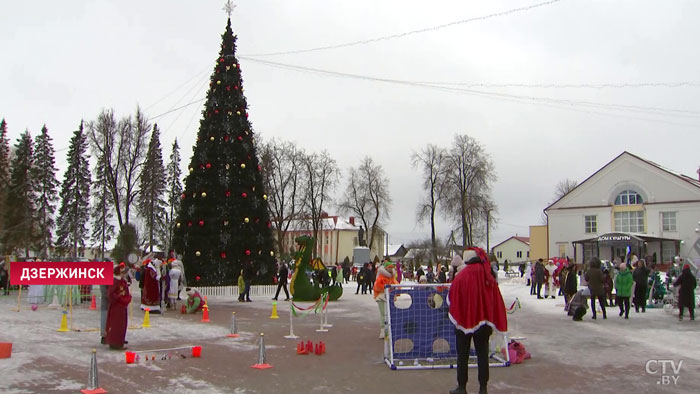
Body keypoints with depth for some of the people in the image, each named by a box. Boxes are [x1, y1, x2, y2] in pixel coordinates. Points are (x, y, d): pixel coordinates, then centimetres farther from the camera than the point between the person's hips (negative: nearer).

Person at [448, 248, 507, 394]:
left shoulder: (462, 276, -15)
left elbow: (451, 297, -10)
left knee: (462, 355, 8)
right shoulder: (489, 276, -2)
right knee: (482, 354, 10)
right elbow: (497, 300, 3)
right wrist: (493, 322, 10)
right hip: (483, 321, 3)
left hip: (464, 319, -3)